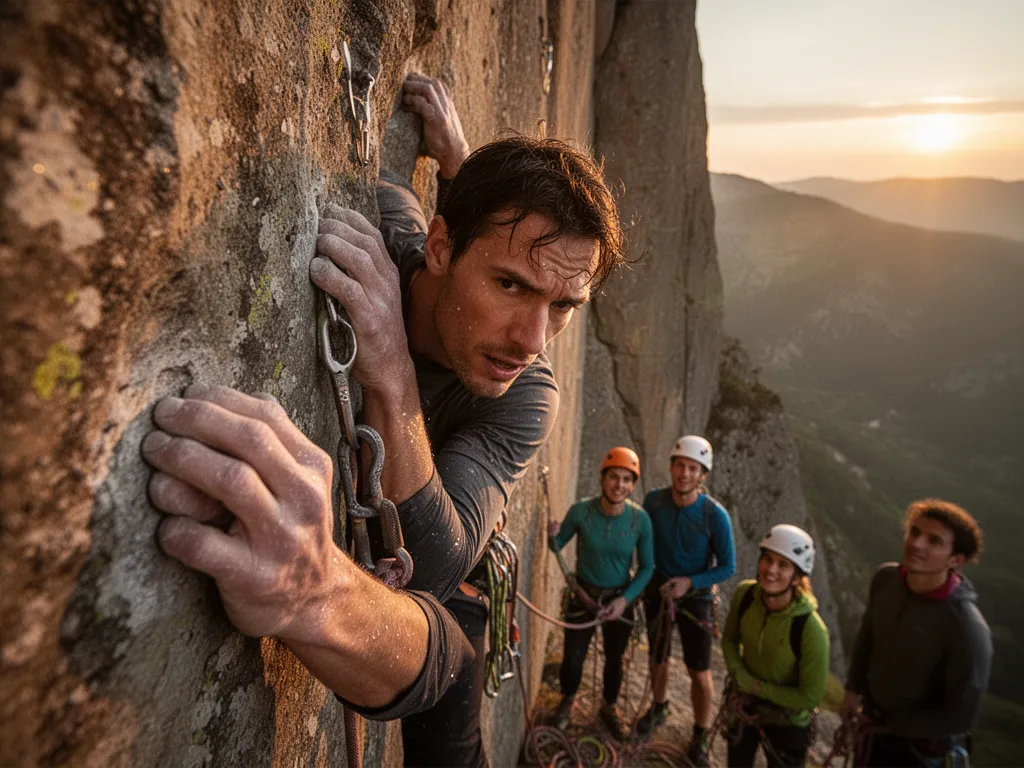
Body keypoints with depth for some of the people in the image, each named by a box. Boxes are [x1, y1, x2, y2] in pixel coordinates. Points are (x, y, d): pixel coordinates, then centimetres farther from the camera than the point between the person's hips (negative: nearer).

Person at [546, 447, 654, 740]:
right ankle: (567, 700, 43)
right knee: (572, 658, 10)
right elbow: (557, 547, -6)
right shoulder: (581, 510, -22)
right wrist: (552, 536, -29)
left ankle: (609, 707, 48)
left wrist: (625, 599, -17)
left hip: (620, 599, 1)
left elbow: (646, 567, -7)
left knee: (614, 659, 20)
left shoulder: (640, 519, -20)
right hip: (583, 595, -1)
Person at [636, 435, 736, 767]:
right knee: (658, 657, 21)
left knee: (699, 672, 5)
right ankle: (659, 708, 48)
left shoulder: (715, 515, -23)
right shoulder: (654, 500, -16)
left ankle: (700, 736, 28)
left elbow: (727, 567, -14)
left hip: (695, 596, -2)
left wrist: (690, 582, -24)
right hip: (657, 591, 3)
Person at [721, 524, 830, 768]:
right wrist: (738, 674, -17)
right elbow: (729, 638, -1)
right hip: (744, 707, 4)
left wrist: (753, 686, -20)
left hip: (787, 724, -4)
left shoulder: (811, 629, -32)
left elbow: (811, 697, -22)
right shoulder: (745, 594, -20)